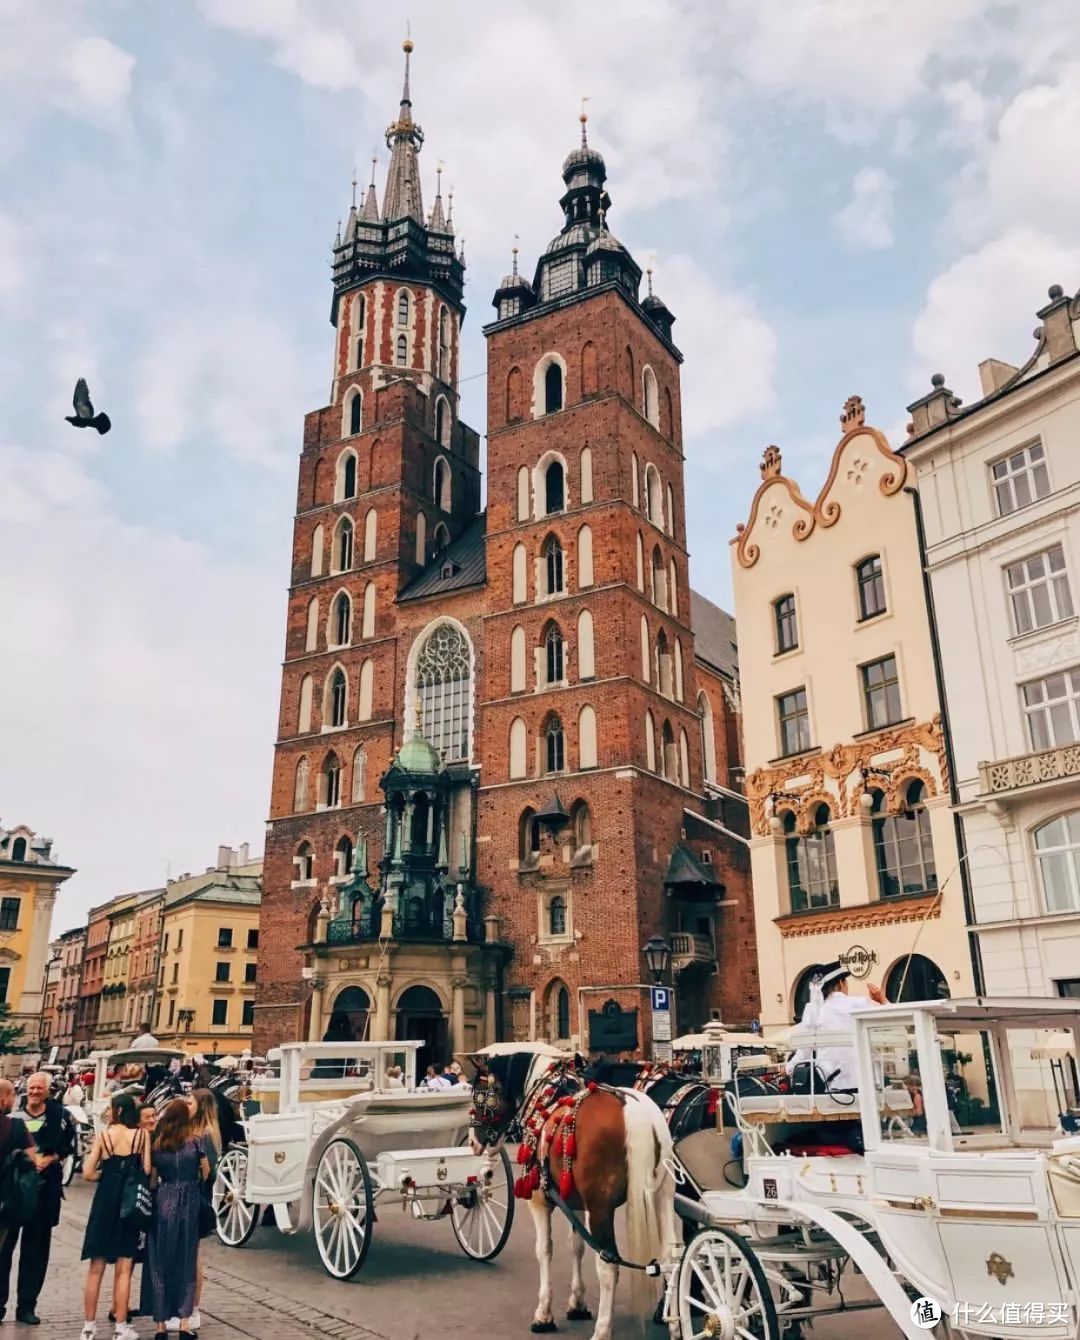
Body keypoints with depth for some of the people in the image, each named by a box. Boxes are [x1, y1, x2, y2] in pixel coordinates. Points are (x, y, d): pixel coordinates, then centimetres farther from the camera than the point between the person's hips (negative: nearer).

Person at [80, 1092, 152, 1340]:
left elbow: (88, 1173, -9)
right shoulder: (142, 1135, -7)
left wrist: (106, 1175, 10)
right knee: (123, 1270, 8)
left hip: (105, 1200, 0)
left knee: (96, 1268, 13)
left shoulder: (103, 1135, -6)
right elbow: (147, 1170, -10)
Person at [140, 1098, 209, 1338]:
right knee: (186, 1263, 10)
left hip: (163, 1202, 1)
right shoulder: (195, 1141, -5)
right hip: (189, 1203, -1)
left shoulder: (156, 1144, 0)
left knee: (159, 1263, 11)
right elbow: (205, 1172, 3)